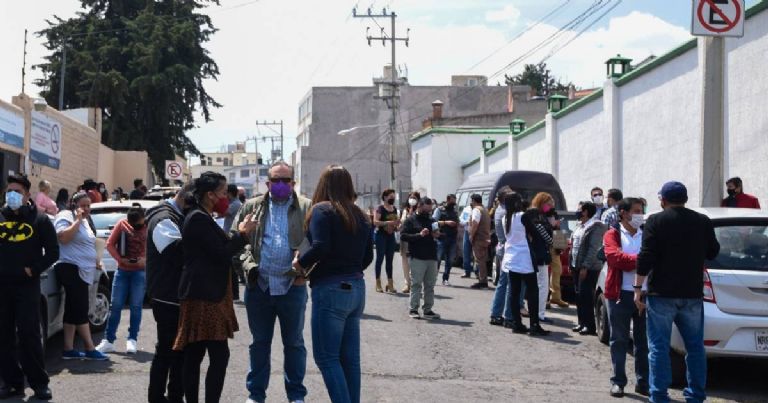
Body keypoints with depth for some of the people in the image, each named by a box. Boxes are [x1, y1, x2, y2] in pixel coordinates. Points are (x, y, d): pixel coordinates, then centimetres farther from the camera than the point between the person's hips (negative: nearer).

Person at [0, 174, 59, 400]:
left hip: (27, 286, -3)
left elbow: (52, 252, 2)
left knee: (29, 335, -6)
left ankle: (39, 383, 1)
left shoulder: (39, 220, 2)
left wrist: (34, 270, -8)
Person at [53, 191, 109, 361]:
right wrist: (78, 220, -20)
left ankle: (69, 350, 10)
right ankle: (90, 349, -8)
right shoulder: (66, 217, -8)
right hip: (71, 269, -10)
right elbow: (63, 237, -25)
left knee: (74, 310, 8)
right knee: (80, 310, -9)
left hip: (82, 270, 10)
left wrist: (96, 261, 20)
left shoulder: (86, 221, 20)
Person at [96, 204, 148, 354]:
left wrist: (146, 259, -19)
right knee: (115, 305, 2)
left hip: (140, 271, -2)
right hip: (122, 270, 2)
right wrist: (119, 259, -12)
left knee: (136, 306, 1)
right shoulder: (122, 224, -1)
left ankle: (132, 340, 8)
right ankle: (108, 340, 6)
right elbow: (110, 244, 1)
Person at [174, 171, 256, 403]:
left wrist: (238, 234, 10)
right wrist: (242, 234, -5)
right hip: (205, 296, -11)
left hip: (202, 295, 11)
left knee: (194, 356, 11)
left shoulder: (201, 217, 18)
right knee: (219, 355, -13)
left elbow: (217, 250, 20)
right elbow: (222, 254, -16)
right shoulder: (199, 219, -14)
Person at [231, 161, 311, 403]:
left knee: (294, 343, 9)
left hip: (293, 286, -2)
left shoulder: (306, 208, 1)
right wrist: (247, 264, -9)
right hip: (259, 286, 2)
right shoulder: (252, 207, 8)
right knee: (259, 343, 11)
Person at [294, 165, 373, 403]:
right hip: (356, 288, 7)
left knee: (326, 357, -3)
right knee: (350, 358, 10)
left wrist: (300, 263, -5)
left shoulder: (322, 210, -8)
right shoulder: (359, 215, 12)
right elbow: (368, 256, 14)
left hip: (331, 289, -7)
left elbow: (320, 247, -20)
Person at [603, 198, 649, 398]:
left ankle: (643, 382, 14)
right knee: (619, 340, 4)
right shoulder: (612, 235, 4)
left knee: (644, 341, 6)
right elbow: (614, 256, -14)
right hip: (620, 294, -2)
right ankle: (618, 381, 11)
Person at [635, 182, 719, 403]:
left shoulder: (656, 221, -6)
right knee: (695, 346, 12)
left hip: (661, 294, -3)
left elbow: (646, 257, -11)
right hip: (693, 294, 4)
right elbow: (712, 253, 15)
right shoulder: (703, 222, 5)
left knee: (658, 347, 1)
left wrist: (638, 288, -7)